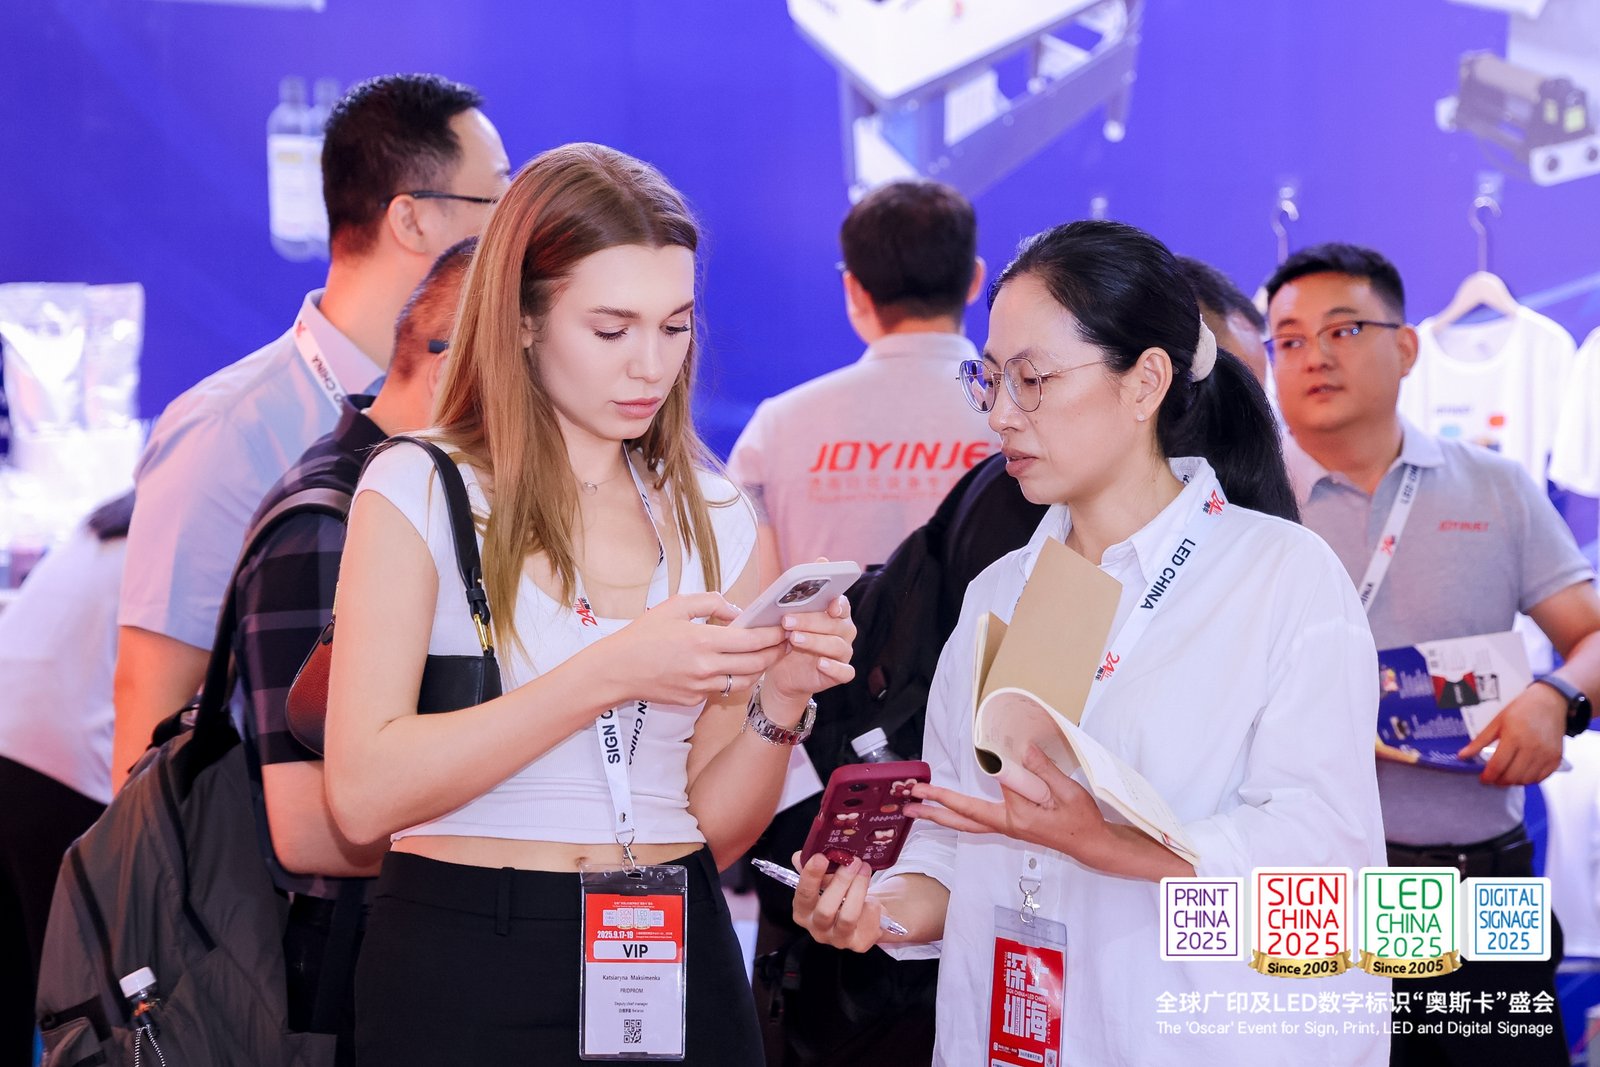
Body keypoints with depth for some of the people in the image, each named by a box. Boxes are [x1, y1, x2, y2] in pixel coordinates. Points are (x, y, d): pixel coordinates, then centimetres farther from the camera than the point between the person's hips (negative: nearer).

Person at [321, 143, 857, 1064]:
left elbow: (715, 832, 6)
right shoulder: (419, 492, -5)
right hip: (466, 968, -3)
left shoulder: (717, 520, 7)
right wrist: (609, 674, -22)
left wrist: (780, 702, -12)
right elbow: (364, 796, -17)